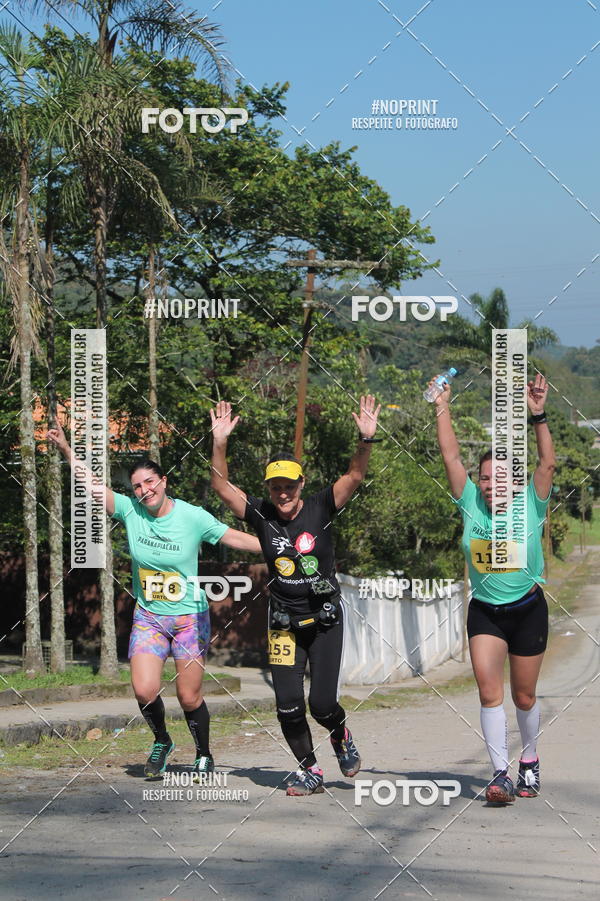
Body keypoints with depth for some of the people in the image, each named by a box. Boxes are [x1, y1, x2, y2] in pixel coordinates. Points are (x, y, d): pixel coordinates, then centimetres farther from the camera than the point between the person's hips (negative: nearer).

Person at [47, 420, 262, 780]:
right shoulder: (130, 510, -4)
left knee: (189, 698, -1)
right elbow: (93, 486, -11)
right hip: (148, 617, 2)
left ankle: (204, 756, 25)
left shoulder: (192, 517, -11)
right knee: (144, 691, -13)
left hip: (190, 617, -2)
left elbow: (236, 538, -5)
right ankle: (162, 741, 18)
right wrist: (66, 449, -22)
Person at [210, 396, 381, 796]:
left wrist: (367, 439, -34)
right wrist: (220, 443, -22)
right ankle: (310, 770, 16)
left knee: (322, 703, -7)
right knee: (288, 705, -3)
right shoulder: (262, 514, -4)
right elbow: (222, 486, -8)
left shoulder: (320, 508, -9)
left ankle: (341, 733, 29)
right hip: (284, 623, 2)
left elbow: (355, 476, -18)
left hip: (325, 618, -2)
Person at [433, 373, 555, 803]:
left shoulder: (530, 507, -7)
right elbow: (452, 457, -3)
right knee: (489, 691, -12)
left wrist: (538, 416, -28)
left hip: (528, 609, -1)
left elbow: (547, 463, -18)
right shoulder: (472, 506, -2)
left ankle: (530, 760, 32)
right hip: (484, 611, 1)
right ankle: (501, 774, -12)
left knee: (524, 696, 8)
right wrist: (443, 410, -6)